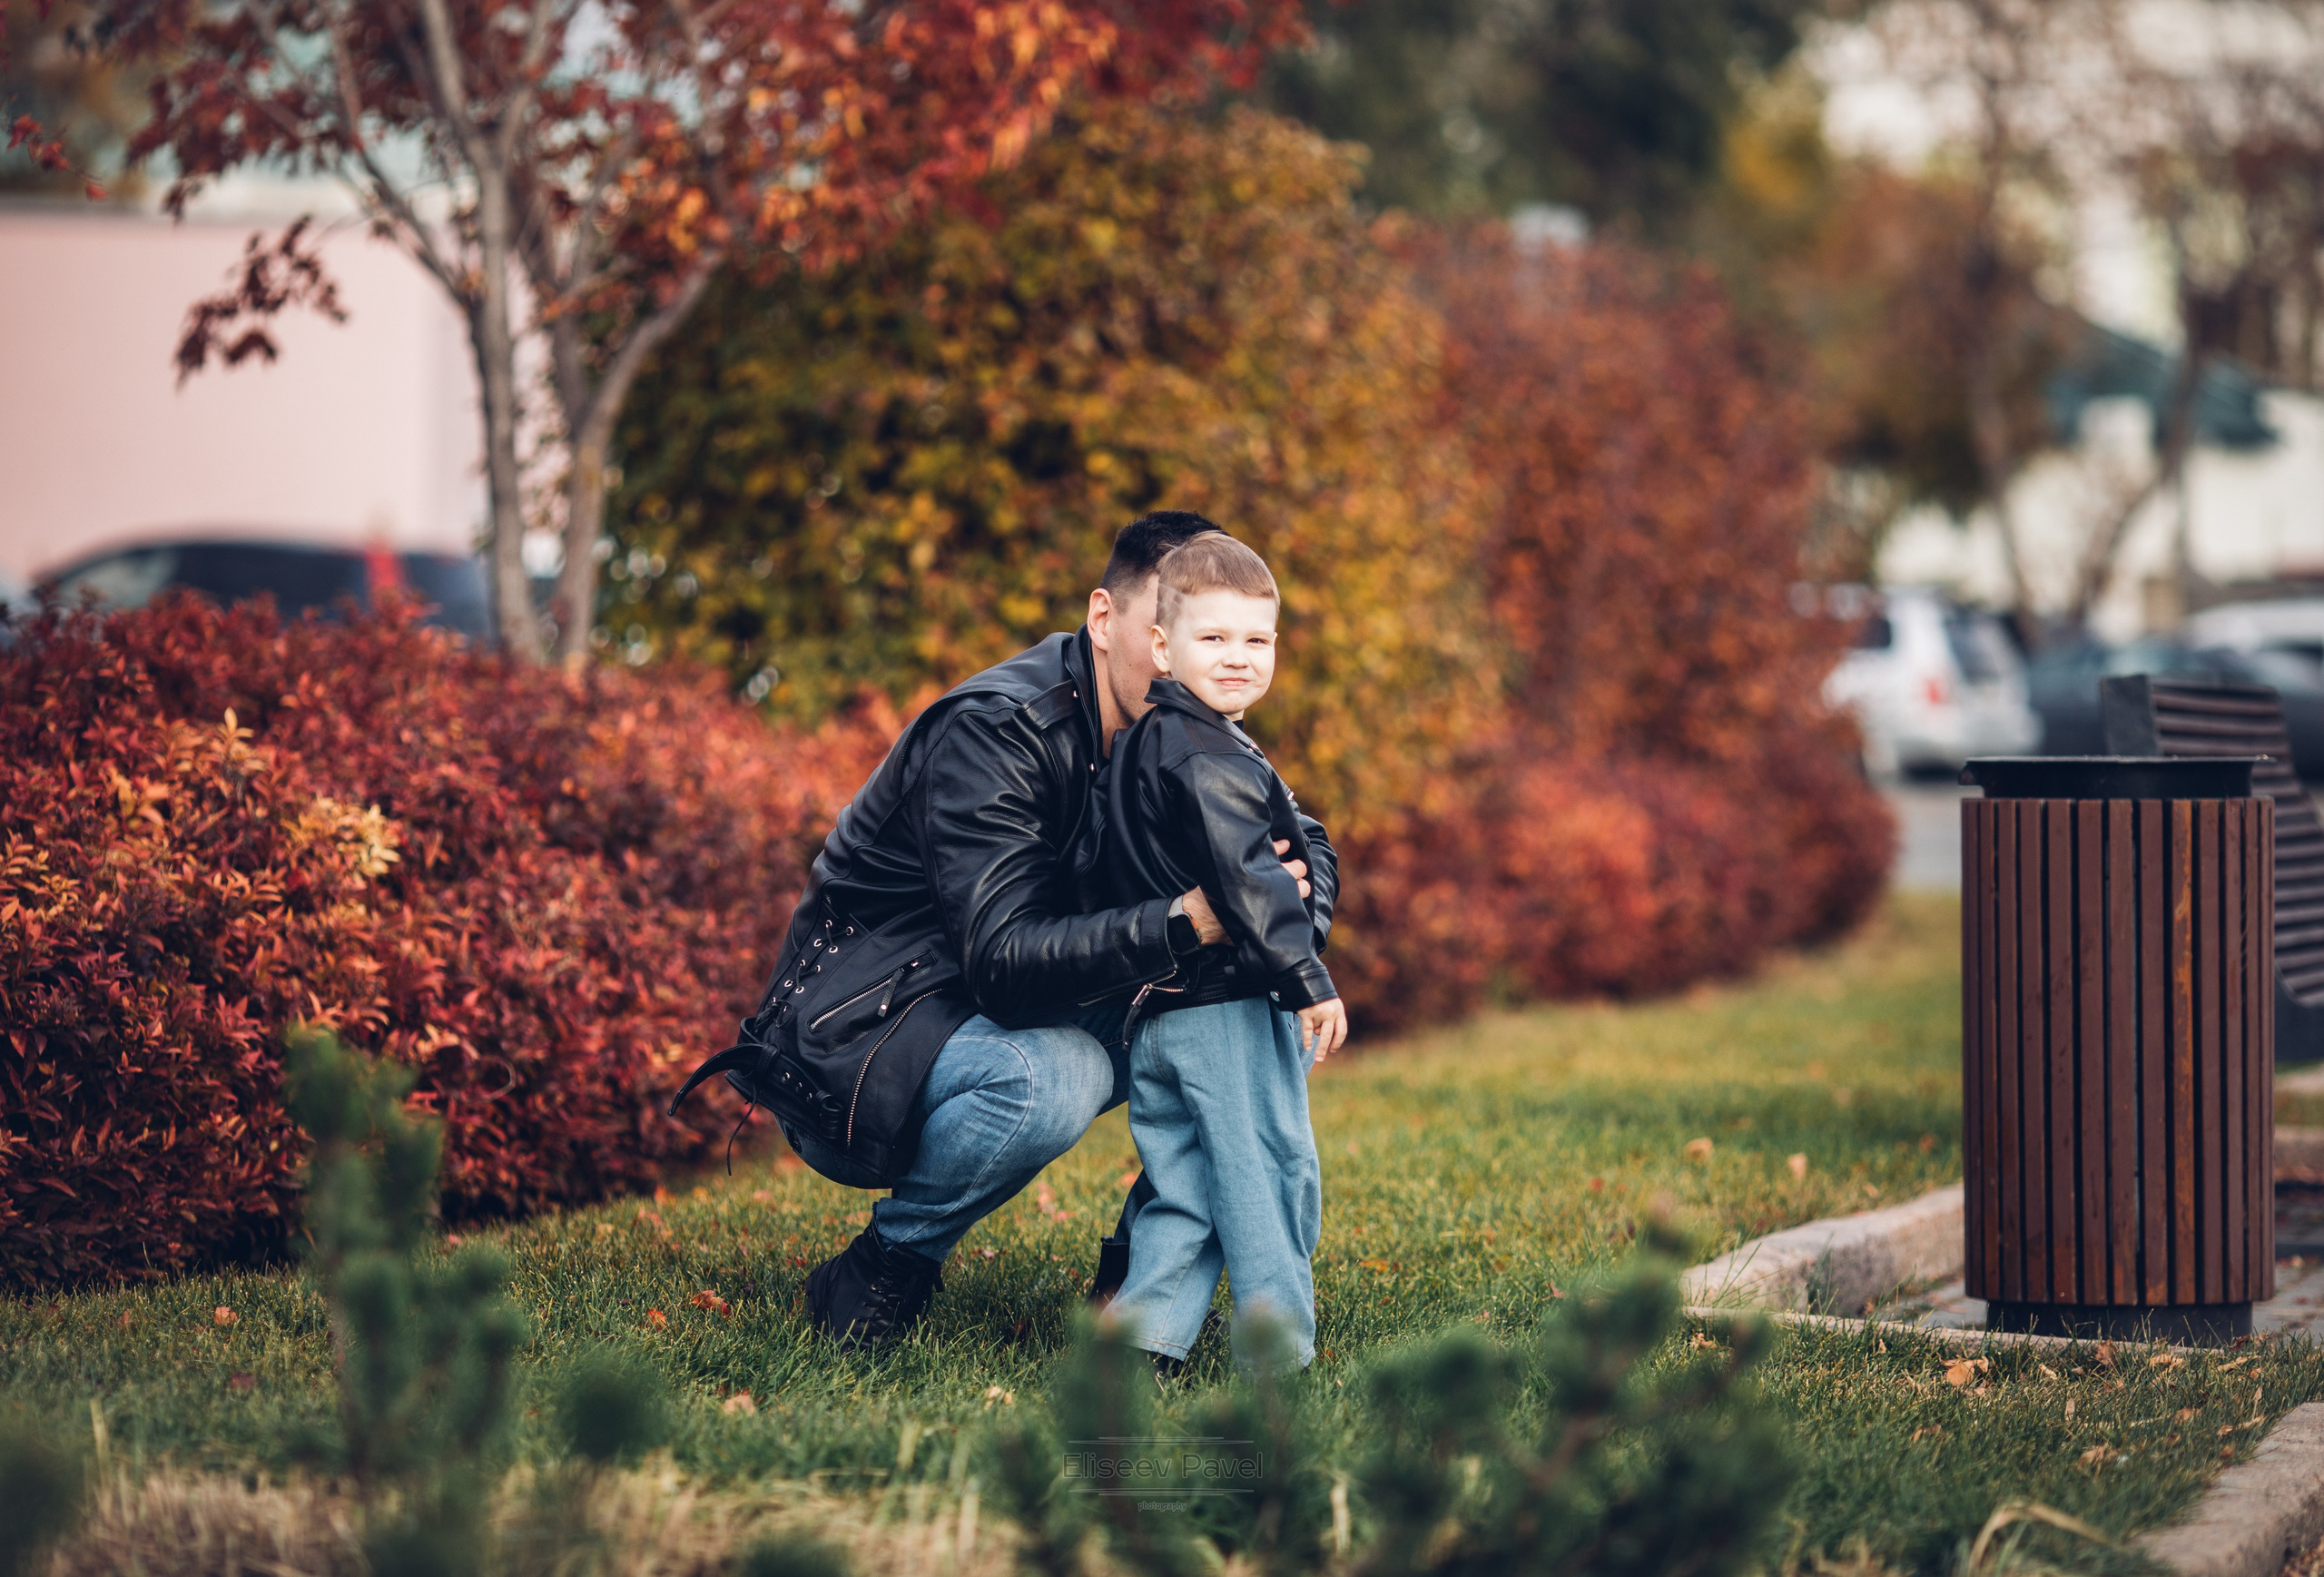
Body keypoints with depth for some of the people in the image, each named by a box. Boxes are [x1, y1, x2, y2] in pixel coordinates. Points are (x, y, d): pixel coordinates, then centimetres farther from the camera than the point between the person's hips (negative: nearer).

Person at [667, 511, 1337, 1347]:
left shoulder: (1163, 736, 1)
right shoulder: (995, 731, -24)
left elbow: (1300, 839, 7)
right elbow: (1005, 963, -33)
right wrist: (1185, 922, -45)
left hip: (977, 1018, 8)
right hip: (852, 1032, -8)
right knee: (1054, 1076, -36)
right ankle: (879, 1271, -14)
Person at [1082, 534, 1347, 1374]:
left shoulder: (1140, 747, 17)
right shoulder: (1211, 761, -15)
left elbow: (1113, 888, 24)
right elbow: (1246, 882, -22)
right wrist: (1309, 980, -20)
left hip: (1155, 1012, 9)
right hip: (1228, 1008, -9)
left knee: (1182, 1179, 13)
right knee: (1268, 1176, -2)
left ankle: (1145, 1330, 7)